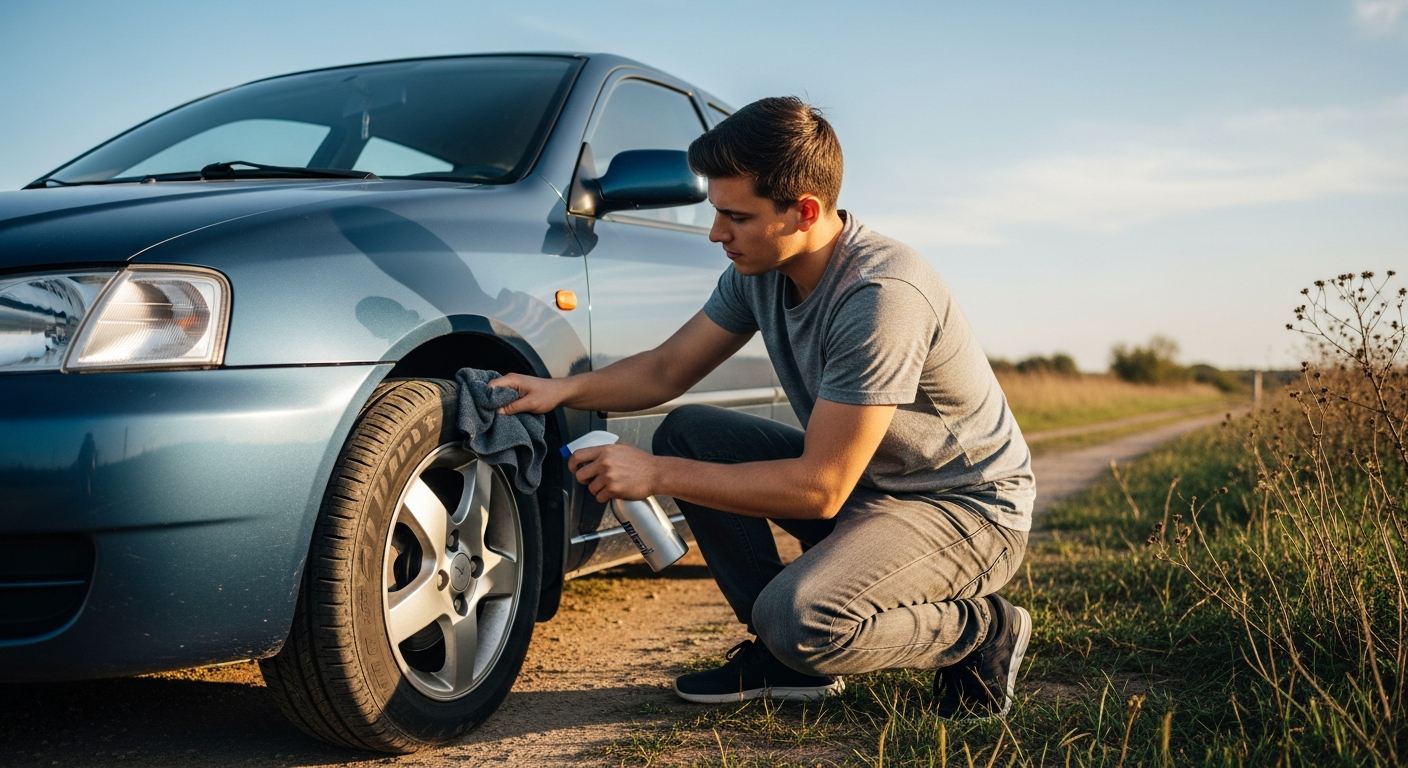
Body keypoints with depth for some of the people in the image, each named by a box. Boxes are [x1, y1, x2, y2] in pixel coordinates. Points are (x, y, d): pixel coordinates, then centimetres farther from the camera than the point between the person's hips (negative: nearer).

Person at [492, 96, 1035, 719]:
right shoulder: (760, 271, -5)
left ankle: (983, 631, -3)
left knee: (799, 617, -32)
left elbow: (820, 489, -30)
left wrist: (657, 475, -26)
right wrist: (560, 390, -9)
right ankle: (780, 654, 4)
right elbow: (667, 369, 8)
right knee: (686, 432, -3)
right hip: (855, 477, 8)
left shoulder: (882, 295, -31)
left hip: (970, 508, -8)